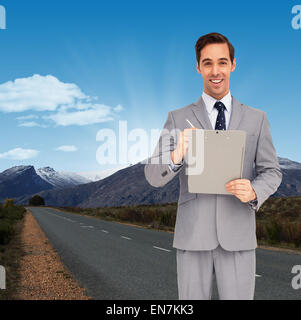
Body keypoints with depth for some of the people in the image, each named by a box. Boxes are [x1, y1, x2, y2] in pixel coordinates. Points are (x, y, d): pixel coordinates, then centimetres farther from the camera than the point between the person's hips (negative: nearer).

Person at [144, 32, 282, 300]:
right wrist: (176, 155, -26)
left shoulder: (257, 119, 6)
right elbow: (154, 175, -3)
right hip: (192, 234, 0)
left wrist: (254, 192, -17)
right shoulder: (178, 118, 2)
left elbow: (271, 172, 6)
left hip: (238, 236, 1)